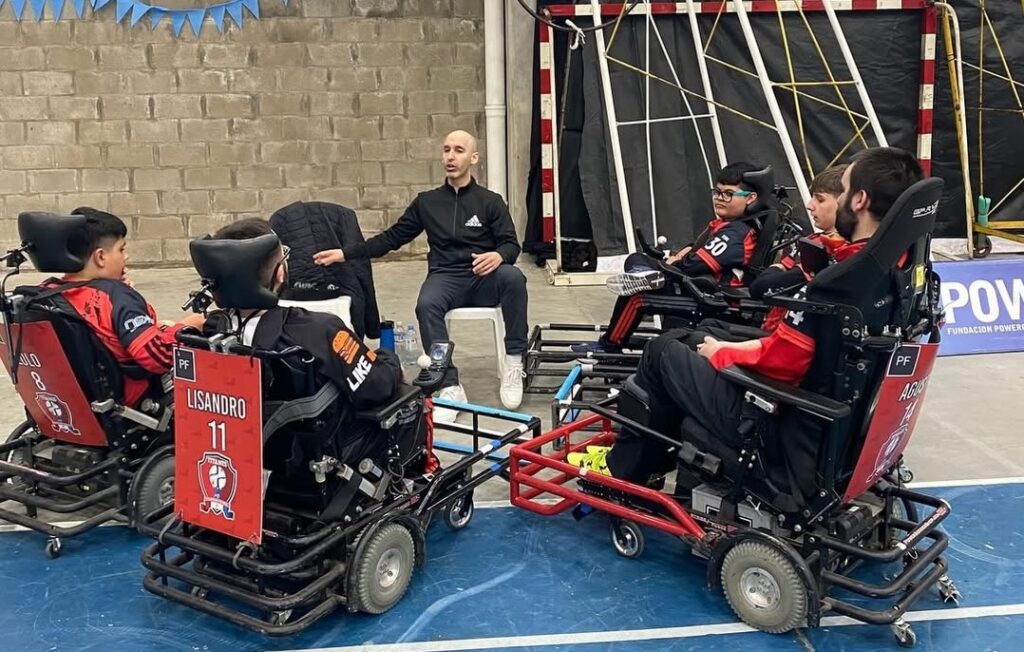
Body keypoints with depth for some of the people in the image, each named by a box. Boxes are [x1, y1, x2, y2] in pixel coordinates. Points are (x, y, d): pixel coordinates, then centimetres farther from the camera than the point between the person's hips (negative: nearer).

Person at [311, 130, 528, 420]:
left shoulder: (490, 201, 8)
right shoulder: (427, 202, 15)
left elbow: (511, 244, 2)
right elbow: (391, 238, 18)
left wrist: (499, 255, -24)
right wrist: (344, 253, 11)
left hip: (484, 279, -1)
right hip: (446, 279, 1)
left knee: (512, 277, -35)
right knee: (426, 305, -34)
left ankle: (514, 362, -24)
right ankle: (450, 387, -32)